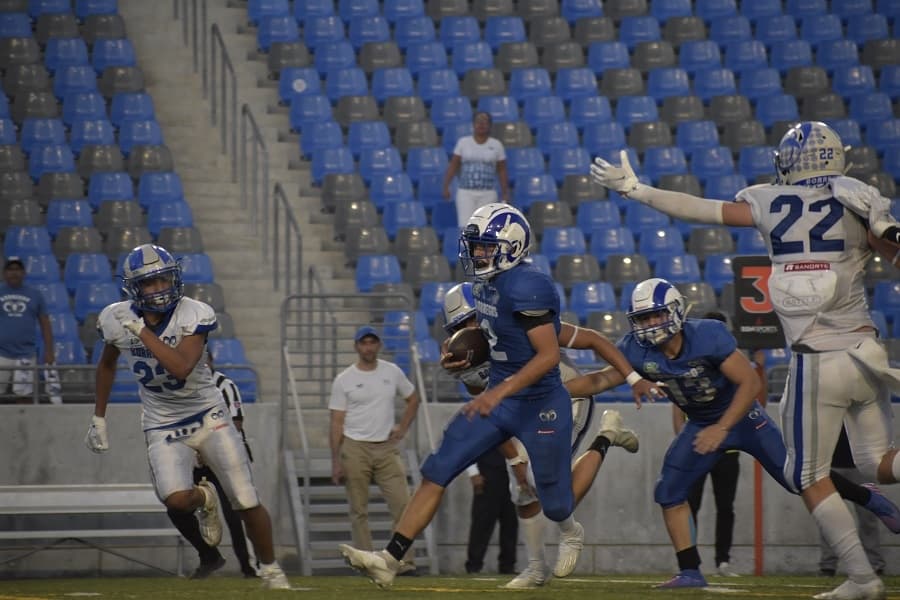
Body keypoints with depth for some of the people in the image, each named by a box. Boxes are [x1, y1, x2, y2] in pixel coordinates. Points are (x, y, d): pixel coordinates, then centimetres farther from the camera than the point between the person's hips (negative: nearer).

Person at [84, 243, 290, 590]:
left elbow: (181, 368, -33)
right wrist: (98, 418, 15)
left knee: (247, 502, -4)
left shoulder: (194, 315, -17)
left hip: (208, 417, -1)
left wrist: (141, 331, -32)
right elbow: (107, 365, 14)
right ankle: (204, 500, 14)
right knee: (176, 500, -24)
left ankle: (270, 570, 19)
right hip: (163, 427, 1)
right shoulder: (116, 320, -7)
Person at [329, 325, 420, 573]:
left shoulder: (393, 372, 8)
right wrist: (336, 461, -8)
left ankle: (405, 562, -7)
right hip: (355, 449, -2)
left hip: (387, 448, 2)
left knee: (402, 504, -9)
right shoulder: (344, 380, 0)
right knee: (359, 510, -1)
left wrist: (402, 428, 7)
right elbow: (337, 422, -1)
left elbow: (413, 399, 23)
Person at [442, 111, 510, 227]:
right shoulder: (463, 142, 3)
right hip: (465, 193, 0)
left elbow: (502, 171, 4)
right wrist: (446, 187, -6)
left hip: (487, 194, 0)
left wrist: (505, 194, 0)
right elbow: (453, 166, 2)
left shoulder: (496, 145, 3)